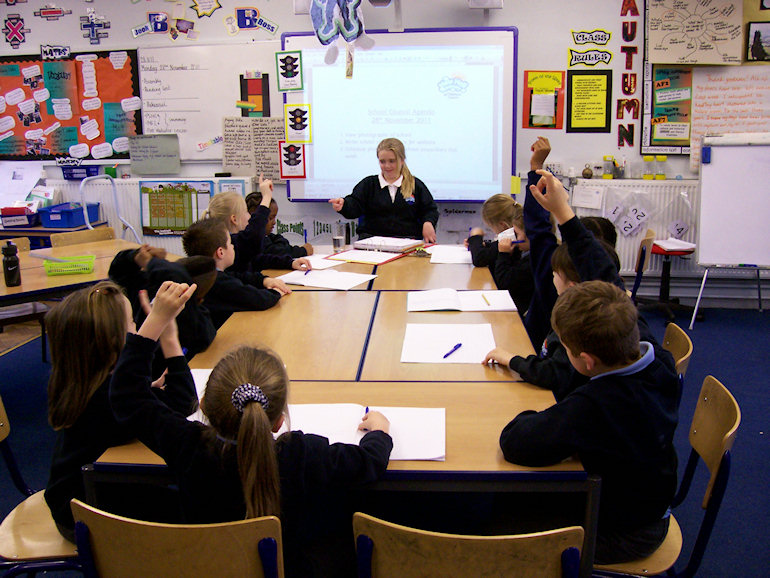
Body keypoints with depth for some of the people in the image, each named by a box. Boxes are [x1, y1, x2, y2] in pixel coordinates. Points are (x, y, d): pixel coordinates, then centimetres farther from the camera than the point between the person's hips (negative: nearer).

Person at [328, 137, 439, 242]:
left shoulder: (416, 185, 15)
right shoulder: (368, 183, 15)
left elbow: (430, 210, 19)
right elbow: (354, 205, 2)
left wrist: (428, 223, -4)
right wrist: (343, 205, -22)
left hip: (407, 239, 0)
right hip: (371, 238, 0)